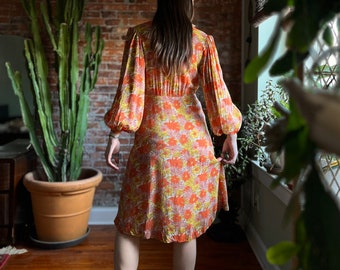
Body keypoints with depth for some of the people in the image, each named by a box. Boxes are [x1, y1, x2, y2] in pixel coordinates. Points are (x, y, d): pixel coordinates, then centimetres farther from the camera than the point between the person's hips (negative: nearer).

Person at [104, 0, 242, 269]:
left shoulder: (139, 34, 0)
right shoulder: (204, 40, 4)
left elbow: (130, 86, -6)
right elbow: (216, 89, 1)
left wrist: (116, 134, -3)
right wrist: (231, 135, 8)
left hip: (154, 133, -2)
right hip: (193, 134, 2)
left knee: (130, 224, 9)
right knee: (187, 225, 11)